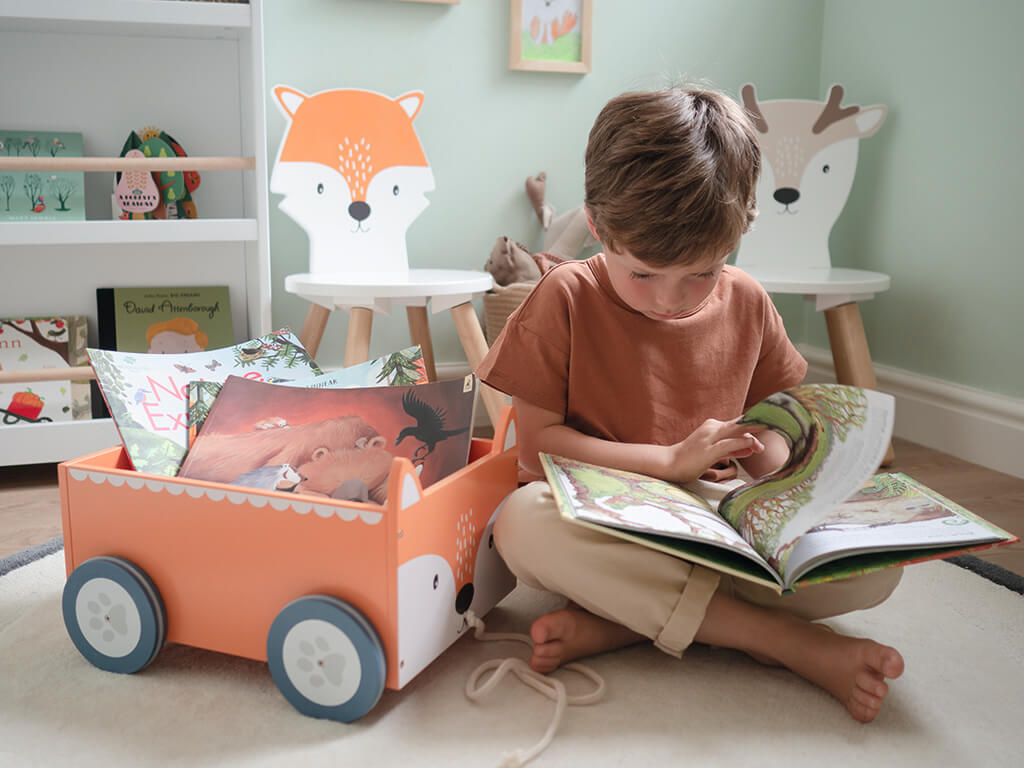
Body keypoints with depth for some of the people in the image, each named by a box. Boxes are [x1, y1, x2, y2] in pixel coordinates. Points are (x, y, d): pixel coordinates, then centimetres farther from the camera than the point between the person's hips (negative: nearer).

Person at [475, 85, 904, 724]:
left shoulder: (746, 302, 4)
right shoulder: (567, 298, -6)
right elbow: (536, 440, -9)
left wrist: (767, 451, -9)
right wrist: (671, 461, -15)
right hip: (600, 522, -3)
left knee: (875, 567, -20)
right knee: (522, 522, -38)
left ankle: (619, 623, -24)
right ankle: (780, 636, -30)